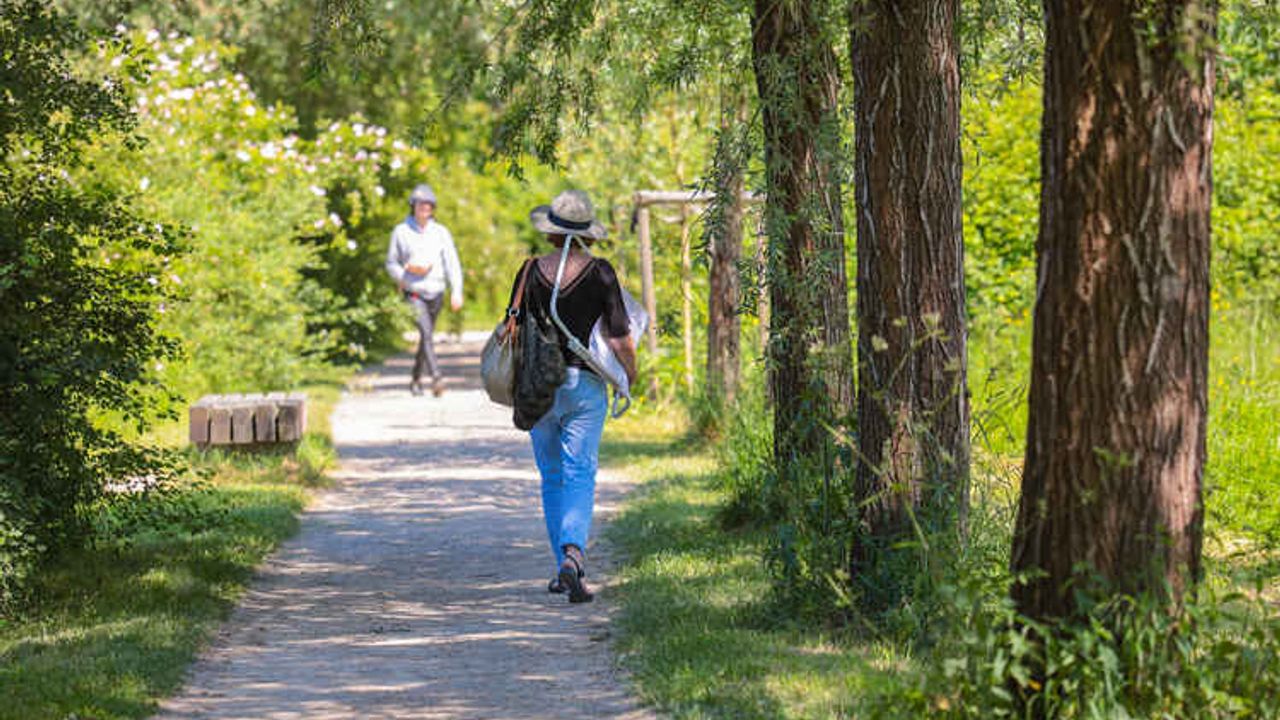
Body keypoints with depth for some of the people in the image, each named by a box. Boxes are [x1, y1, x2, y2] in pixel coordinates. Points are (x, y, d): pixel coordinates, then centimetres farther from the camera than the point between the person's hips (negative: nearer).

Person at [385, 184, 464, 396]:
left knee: (426, 336, 12)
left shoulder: (441, 232, 6)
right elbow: (391, 263, 9)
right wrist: (403, 275, -12)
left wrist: (456, 291, -12)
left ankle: (416, 380, 27)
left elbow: (452, 263, 0)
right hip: (413, 293, -3)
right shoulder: (401, 232, 2)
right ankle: (436, 378, -31)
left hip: (436, 292, 3)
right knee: (426, 333, -20)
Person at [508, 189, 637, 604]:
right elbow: (619, 337, -6)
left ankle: (565, 569, 17)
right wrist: (630, 371, 13)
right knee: (580, 474, -2)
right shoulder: (600, 273, -7)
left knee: (552, 476, 13)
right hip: (586, 383, -2)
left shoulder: (532, 272, -3)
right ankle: (573, 551, -25)